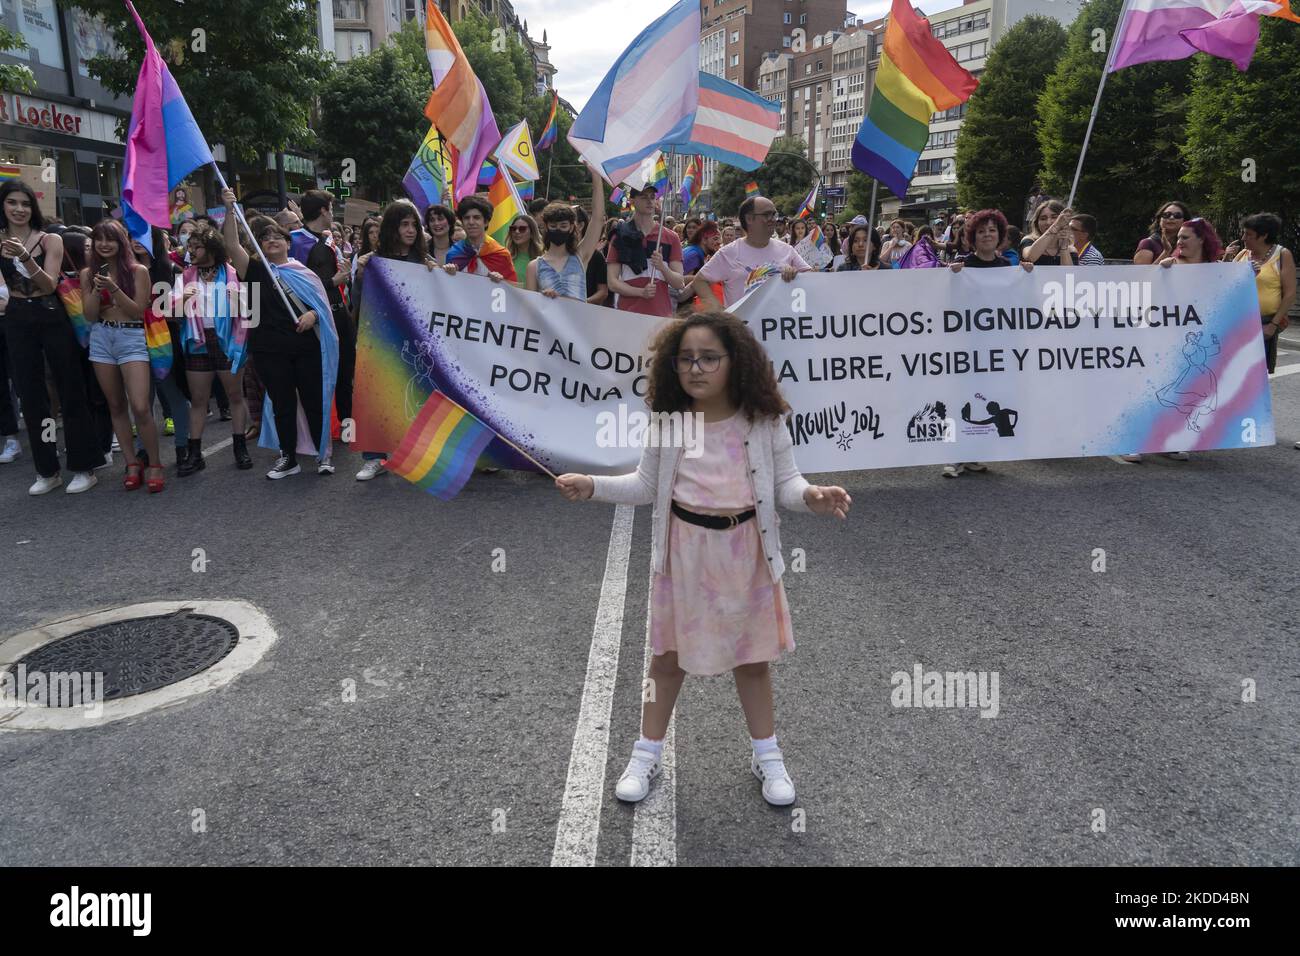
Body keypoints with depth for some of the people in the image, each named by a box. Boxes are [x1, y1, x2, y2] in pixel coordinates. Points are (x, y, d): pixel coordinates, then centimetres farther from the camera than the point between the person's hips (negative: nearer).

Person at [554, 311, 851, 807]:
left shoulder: (764, 420, -10)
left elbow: (785, 482, -5)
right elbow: (647, 486, 4)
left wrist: (812, 496, -27)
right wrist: (593, 486, -9)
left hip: (745, 551, -1)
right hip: (684, 549, 1)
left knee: (751, 656, 14)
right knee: (669, 654, 14)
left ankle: (767, 755, 35)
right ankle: (647, 753, 33)